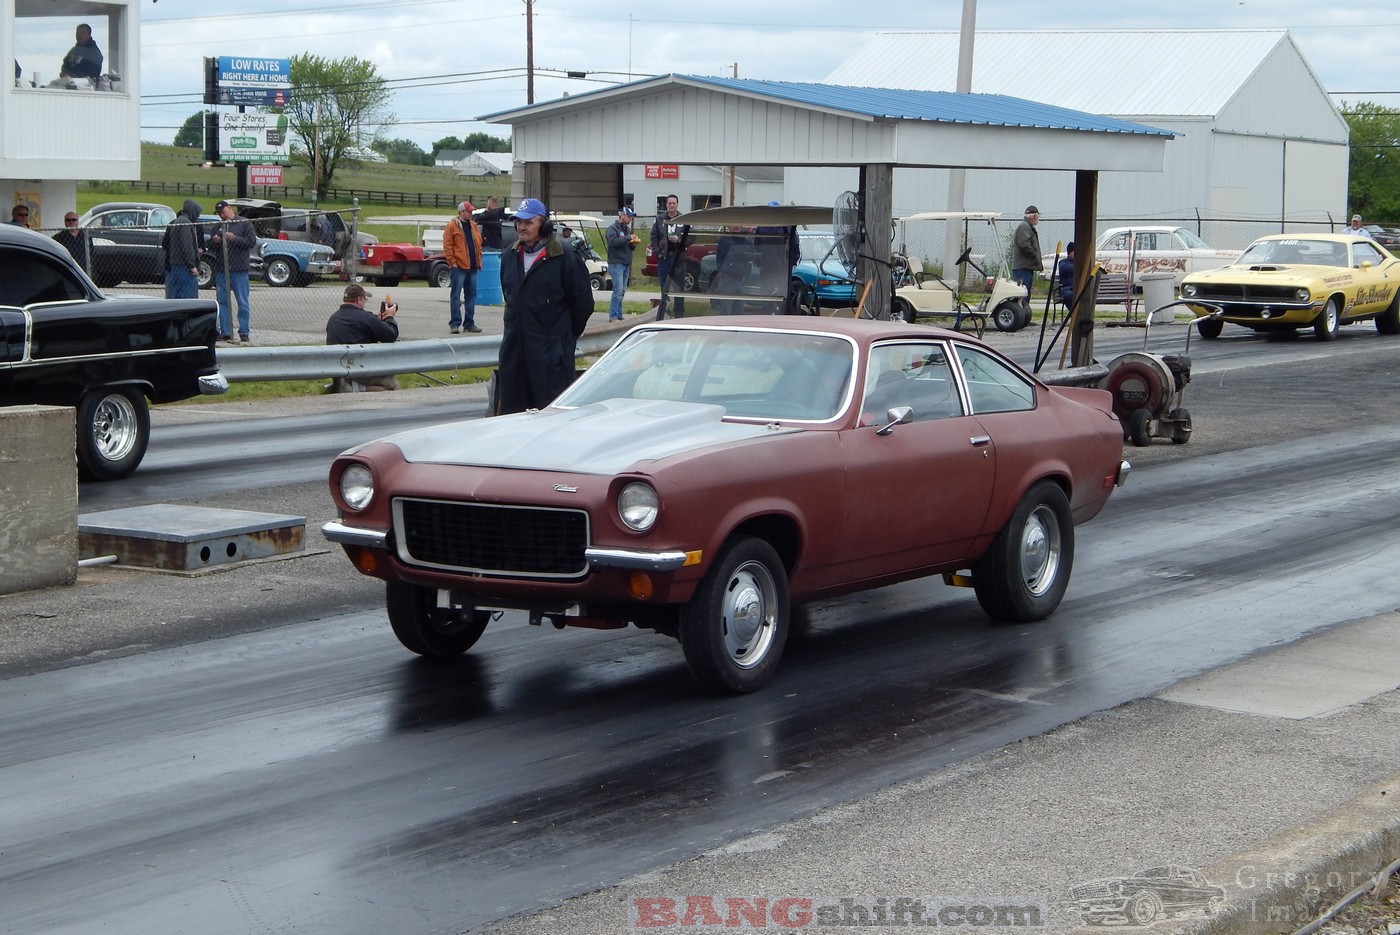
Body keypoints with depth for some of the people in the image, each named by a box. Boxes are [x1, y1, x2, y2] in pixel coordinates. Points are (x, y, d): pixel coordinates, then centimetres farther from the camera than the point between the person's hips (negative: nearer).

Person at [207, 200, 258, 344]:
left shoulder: (245, 223, 3)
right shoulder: (218, 227, 18)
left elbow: (252, 241, -8)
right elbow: (211, 248, 21)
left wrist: (234, 238, -18)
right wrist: (214, 241, -1)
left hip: (239, 270, -5)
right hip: (221, 271, 5)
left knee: (243, 303, -4)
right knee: (222, 302, 5)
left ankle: (244, 332, -1)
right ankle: (225, 332, 9)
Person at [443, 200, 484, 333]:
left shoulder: (474, 226, 15)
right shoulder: (452, 227, -4)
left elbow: (478, 244, 19)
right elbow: (447, 246, -8)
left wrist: (479, 261, 11)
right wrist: (452, 262, -13)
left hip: (472, 267, 7)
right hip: (458, 266, -7)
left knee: (471, 295, 9)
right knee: (456, 296, -4)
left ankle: (469, 323, 15)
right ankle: (455, 324, -4)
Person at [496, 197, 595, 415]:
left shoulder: (564, 259, -10)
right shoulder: (510, 256, 10)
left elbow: (583, 302, -4)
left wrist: (568, 335, 4)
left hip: (551, 350, -6)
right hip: (514, 346, 6)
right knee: (510, 408, 8)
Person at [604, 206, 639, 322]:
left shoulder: (627, 229, 19)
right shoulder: (612, 228, -6)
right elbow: (613, 241, -24)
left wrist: (634, 244, 1)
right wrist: (628, 238, -21)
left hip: (626, 264, 8)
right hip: (616, 264, -8)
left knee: (622, 291, 9)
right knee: (618, 291, -14)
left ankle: (618, 315, 13)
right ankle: (613, 316, -12)